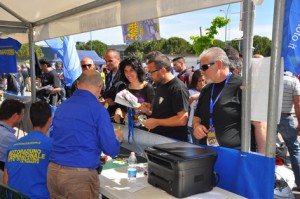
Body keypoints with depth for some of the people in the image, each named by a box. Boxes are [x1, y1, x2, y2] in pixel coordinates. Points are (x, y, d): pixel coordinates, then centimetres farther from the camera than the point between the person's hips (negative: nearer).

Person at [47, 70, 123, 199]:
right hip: (80, 175, -6)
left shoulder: (61, 107, 10)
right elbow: (111, 150, -10)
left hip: (53, 171, 6)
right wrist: (117, 138, 12)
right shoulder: (98, 109, -10)